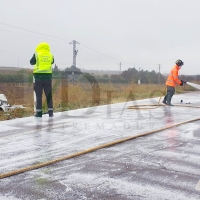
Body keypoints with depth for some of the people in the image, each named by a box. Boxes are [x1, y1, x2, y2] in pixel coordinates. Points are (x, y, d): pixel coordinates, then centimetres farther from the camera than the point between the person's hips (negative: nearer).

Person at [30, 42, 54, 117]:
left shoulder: (36, 54, 0)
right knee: (49, 96, 9)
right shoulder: (51, 56, 5)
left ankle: (39, 112, 2)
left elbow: (31, 62, 15)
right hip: (48, 77, 2)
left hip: (38, 77, -2)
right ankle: (50, 111, 8)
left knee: (39, 96, 3)